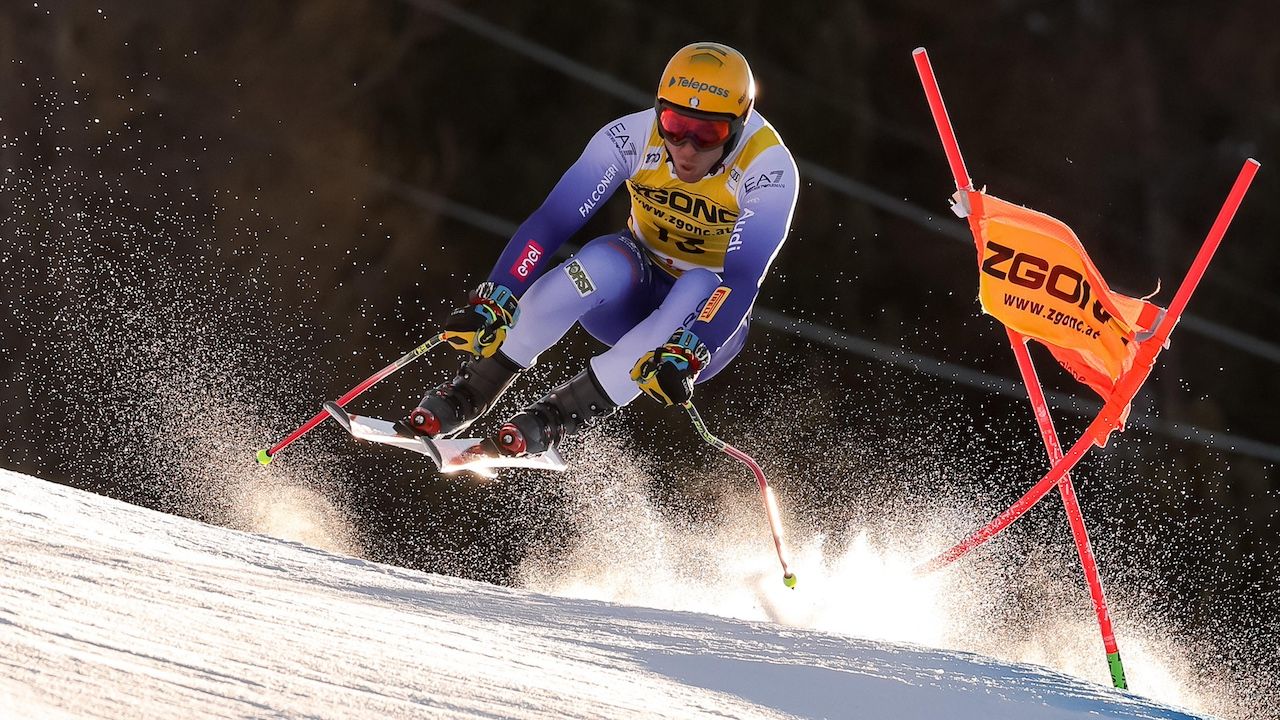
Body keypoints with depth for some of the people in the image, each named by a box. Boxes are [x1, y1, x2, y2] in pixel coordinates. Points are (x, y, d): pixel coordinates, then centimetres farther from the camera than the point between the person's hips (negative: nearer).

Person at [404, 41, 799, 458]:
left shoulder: (768, 168, -26)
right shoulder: (631, 138, -21)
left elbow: (743, 279, -34)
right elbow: (551, 222, -23)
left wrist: (686, 354, -49)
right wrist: (493, 301, -37)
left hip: (710, 322, -1)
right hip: (636, 285, 1)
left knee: (702, 286, -36)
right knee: (607, 261, -34)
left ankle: (557, 417, -30)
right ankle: (467, 395, -26)